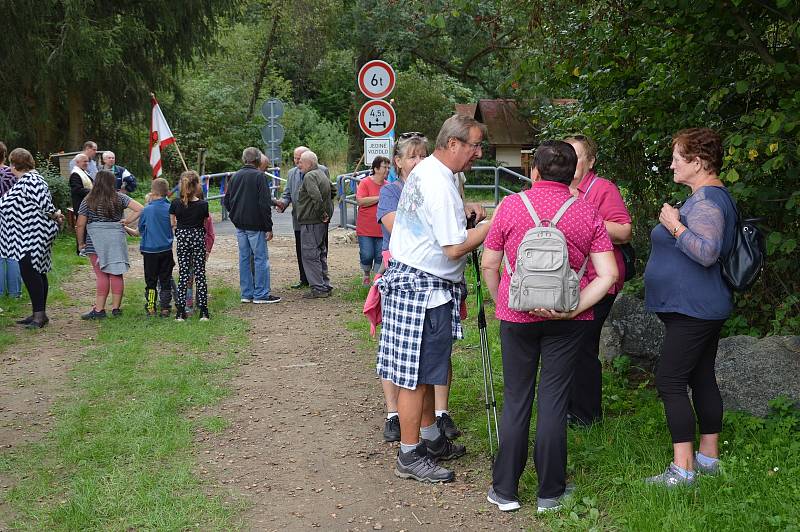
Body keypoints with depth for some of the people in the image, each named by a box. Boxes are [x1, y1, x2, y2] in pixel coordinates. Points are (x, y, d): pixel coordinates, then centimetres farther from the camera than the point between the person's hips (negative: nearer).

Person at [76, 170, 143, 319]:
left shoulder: (88, 201, 0)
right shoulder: (119, 198, 3)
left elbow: (80, 225, 0)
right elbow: (139, 209, -5)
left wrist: (81, 243, 11)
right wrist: (127, 221, 3)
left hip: (96, 242, -1)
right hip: (117, 239, 2)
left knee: (102, 275, 0)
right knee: (116, 274, 7)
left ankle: (99, 309, -2)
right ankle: (116, 308, 11)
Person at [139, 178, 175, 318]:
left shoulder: (147, 210, -12)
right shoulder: (170, 208, -7)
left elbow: (140, 229, 2)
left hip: (150, 249, -2)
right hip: (166, 249, 2)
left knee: (151, 281, 9)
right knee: (165, 280, 10)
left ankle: (150, 308, 10)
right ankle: (165, 308, 10)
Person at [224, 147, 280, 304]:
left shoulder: (235, 176, 10)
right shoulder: (259, 176, -11)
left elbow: (226, 200, 14)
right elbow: (265, 203, -15)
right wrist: (269, 227, -12)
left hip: (240, 226, 7)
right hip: (256, 226, -7)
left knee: (244, 258, 11)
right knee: (261, 258, -1)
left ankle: (246, 294, 15)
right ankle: (261, 294, 0)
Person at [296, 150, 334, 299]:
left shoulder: (310, 176, -15)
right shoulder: (322, 175, 17)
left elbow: (316, 197, -29)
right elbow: (331, 194, 23)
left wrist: (321, 213, -19)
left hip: (311, 222, -10)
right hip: (322, 222, 10)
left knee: (310, 254, -6)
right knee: (321, 254, 16)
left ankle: (318, 288, -7)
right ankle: (325, 286, 20)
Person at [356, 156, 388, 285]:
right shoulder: (365, 182, -5)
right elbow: (360, 201, -19)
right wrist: (380, 197, -20)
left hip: (382, 229, 4)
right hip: (366, 229, -4)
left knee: (380, 257, 3)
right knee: (367, 256, -4)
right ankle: (366, 276, 23)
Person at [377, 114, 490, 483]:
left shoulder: (423, 171, 11)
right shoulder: (440, 185, -21)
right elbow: (455, 248, -21)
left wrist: (463, 215, 13)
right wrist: (492, 225, -12)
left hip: (408, 281, 11)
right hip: (424, 288, -10)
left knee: (426, 371, 18)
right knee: (416, 374, -2)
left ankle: (431, 439, 30)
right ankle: (409, 456, 6)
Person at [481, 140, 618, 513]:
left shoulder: (510, 206, -4)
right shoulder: (588, 213, 0)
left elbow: (489, 265, 1)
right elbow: (608, 274, -7)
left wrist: (500, 301, 15)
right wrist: (573, 309, -8)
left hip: (516, 315, 0)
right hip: (568, 321, 0)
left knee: (515, 400, 10)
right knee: (554, 401, 7)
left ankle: (505, 490, 17)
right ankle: (550, 493, 15)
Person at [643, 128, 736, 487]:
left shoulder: (706, 201, -18)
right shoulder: (710, 196, 16)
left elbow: (707, 252, -30)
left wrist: (675, 226, -21)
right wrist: (674, 226, 19)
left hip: (691, 311, -11)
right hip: (702, 309, 11)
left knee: (670, 382, -9)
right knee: (702, 379, 14)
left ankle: (682, 468, -6)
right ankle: (709, 457, 23)